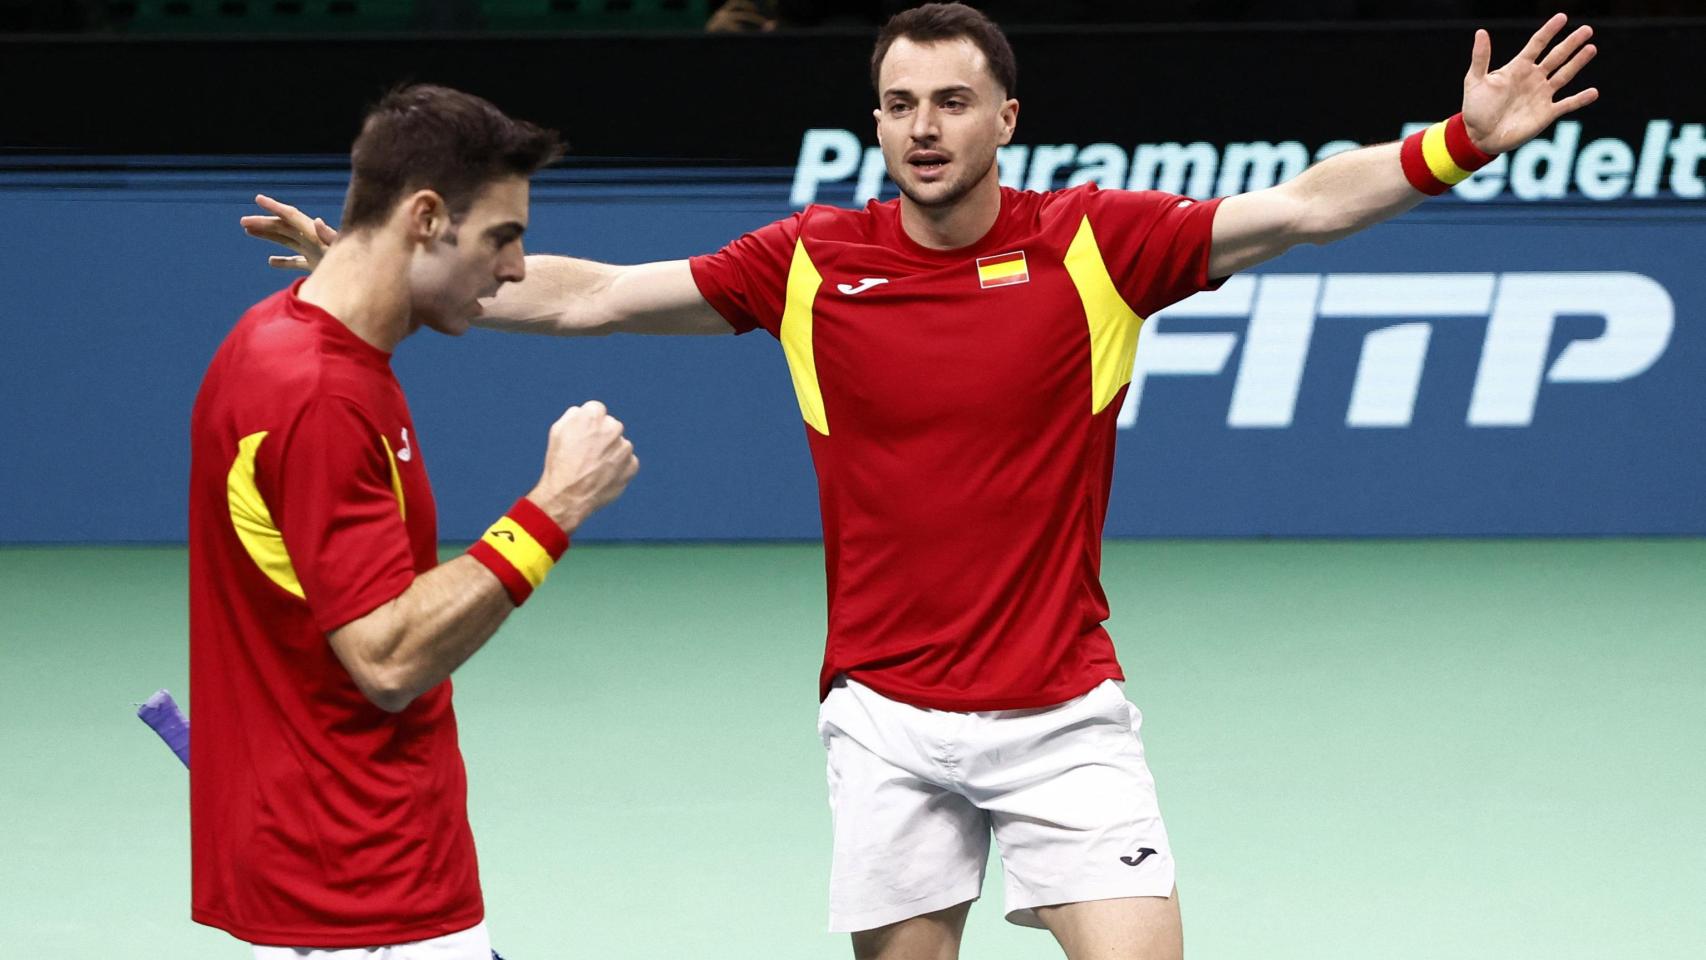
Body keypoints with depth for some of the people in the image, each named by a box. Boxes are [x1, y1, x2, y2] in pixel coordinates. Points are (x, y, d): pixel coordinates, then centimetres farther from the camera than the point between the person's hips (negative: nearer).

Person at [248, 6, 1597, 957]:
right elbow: (585, 295, 3)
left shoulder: (1095, 244, -5)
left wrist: (1456, 145, -25)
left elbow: (1300, 206, -11)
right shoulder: (814, 263, -1)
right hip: (889, 719, 1)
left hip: (1063, 714, -1)